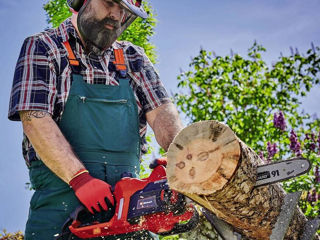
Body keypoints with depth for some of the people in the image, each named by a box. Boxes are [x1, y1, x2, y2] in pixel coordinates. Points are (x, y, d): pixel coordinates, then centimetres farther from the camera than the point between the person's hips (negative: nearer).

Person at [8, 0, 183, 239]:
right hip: (62, 200, -3)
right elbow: (34, 120, -9)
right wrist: (80, 178, -20)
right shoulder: (42, 49, 4)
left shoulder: (132, 58, 17)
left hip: (127, 202, 4)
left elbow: (160, 110, 4)